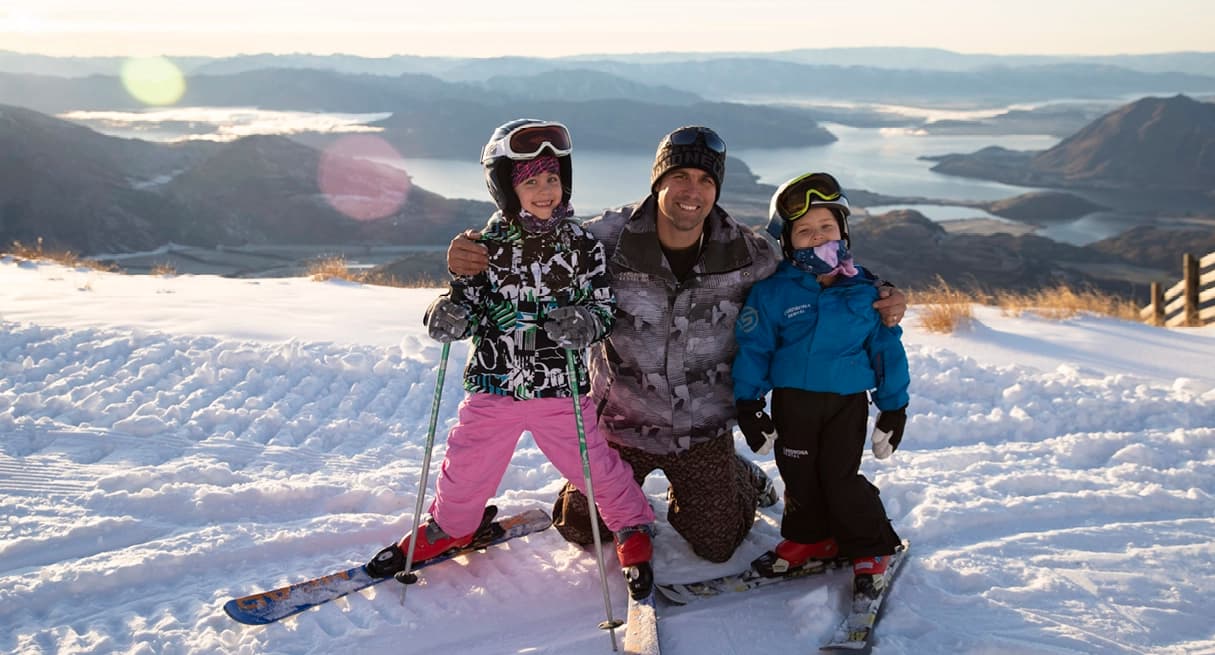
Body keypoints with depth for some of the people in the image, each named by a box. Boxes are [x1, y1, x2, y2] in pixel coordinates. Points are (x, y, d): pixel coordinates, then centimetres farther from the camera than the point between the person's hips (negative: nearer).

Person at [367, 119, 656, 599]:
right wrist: (450, 315, -18)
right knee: (466, 467, 11)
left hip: (561, 388, -1)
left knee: (595, 465, 2)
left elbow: (605, 309, -1)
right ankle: (451, 527, 42)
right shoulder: (487, 246, -3)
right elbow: (467, 299, 5)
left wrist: (584, 323, -23)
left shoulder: (582, 245, -3)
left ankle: (633, 530, 30)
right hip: (494, 384, 1)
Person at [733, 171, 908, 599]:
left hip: (847, 401, -1)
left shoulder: (866, 292, 1)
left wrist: (894, 408, 8)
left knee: (841, 477, -4)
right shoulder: (774, 292, -5)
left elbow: (886, 350, 8)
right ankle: (808, 539, 32)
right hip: (792, 400, 1)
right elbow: (753, 347, -2)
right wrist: (748, 404, -6)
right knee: (799, 477, 10)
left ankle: (871, 548, 16)